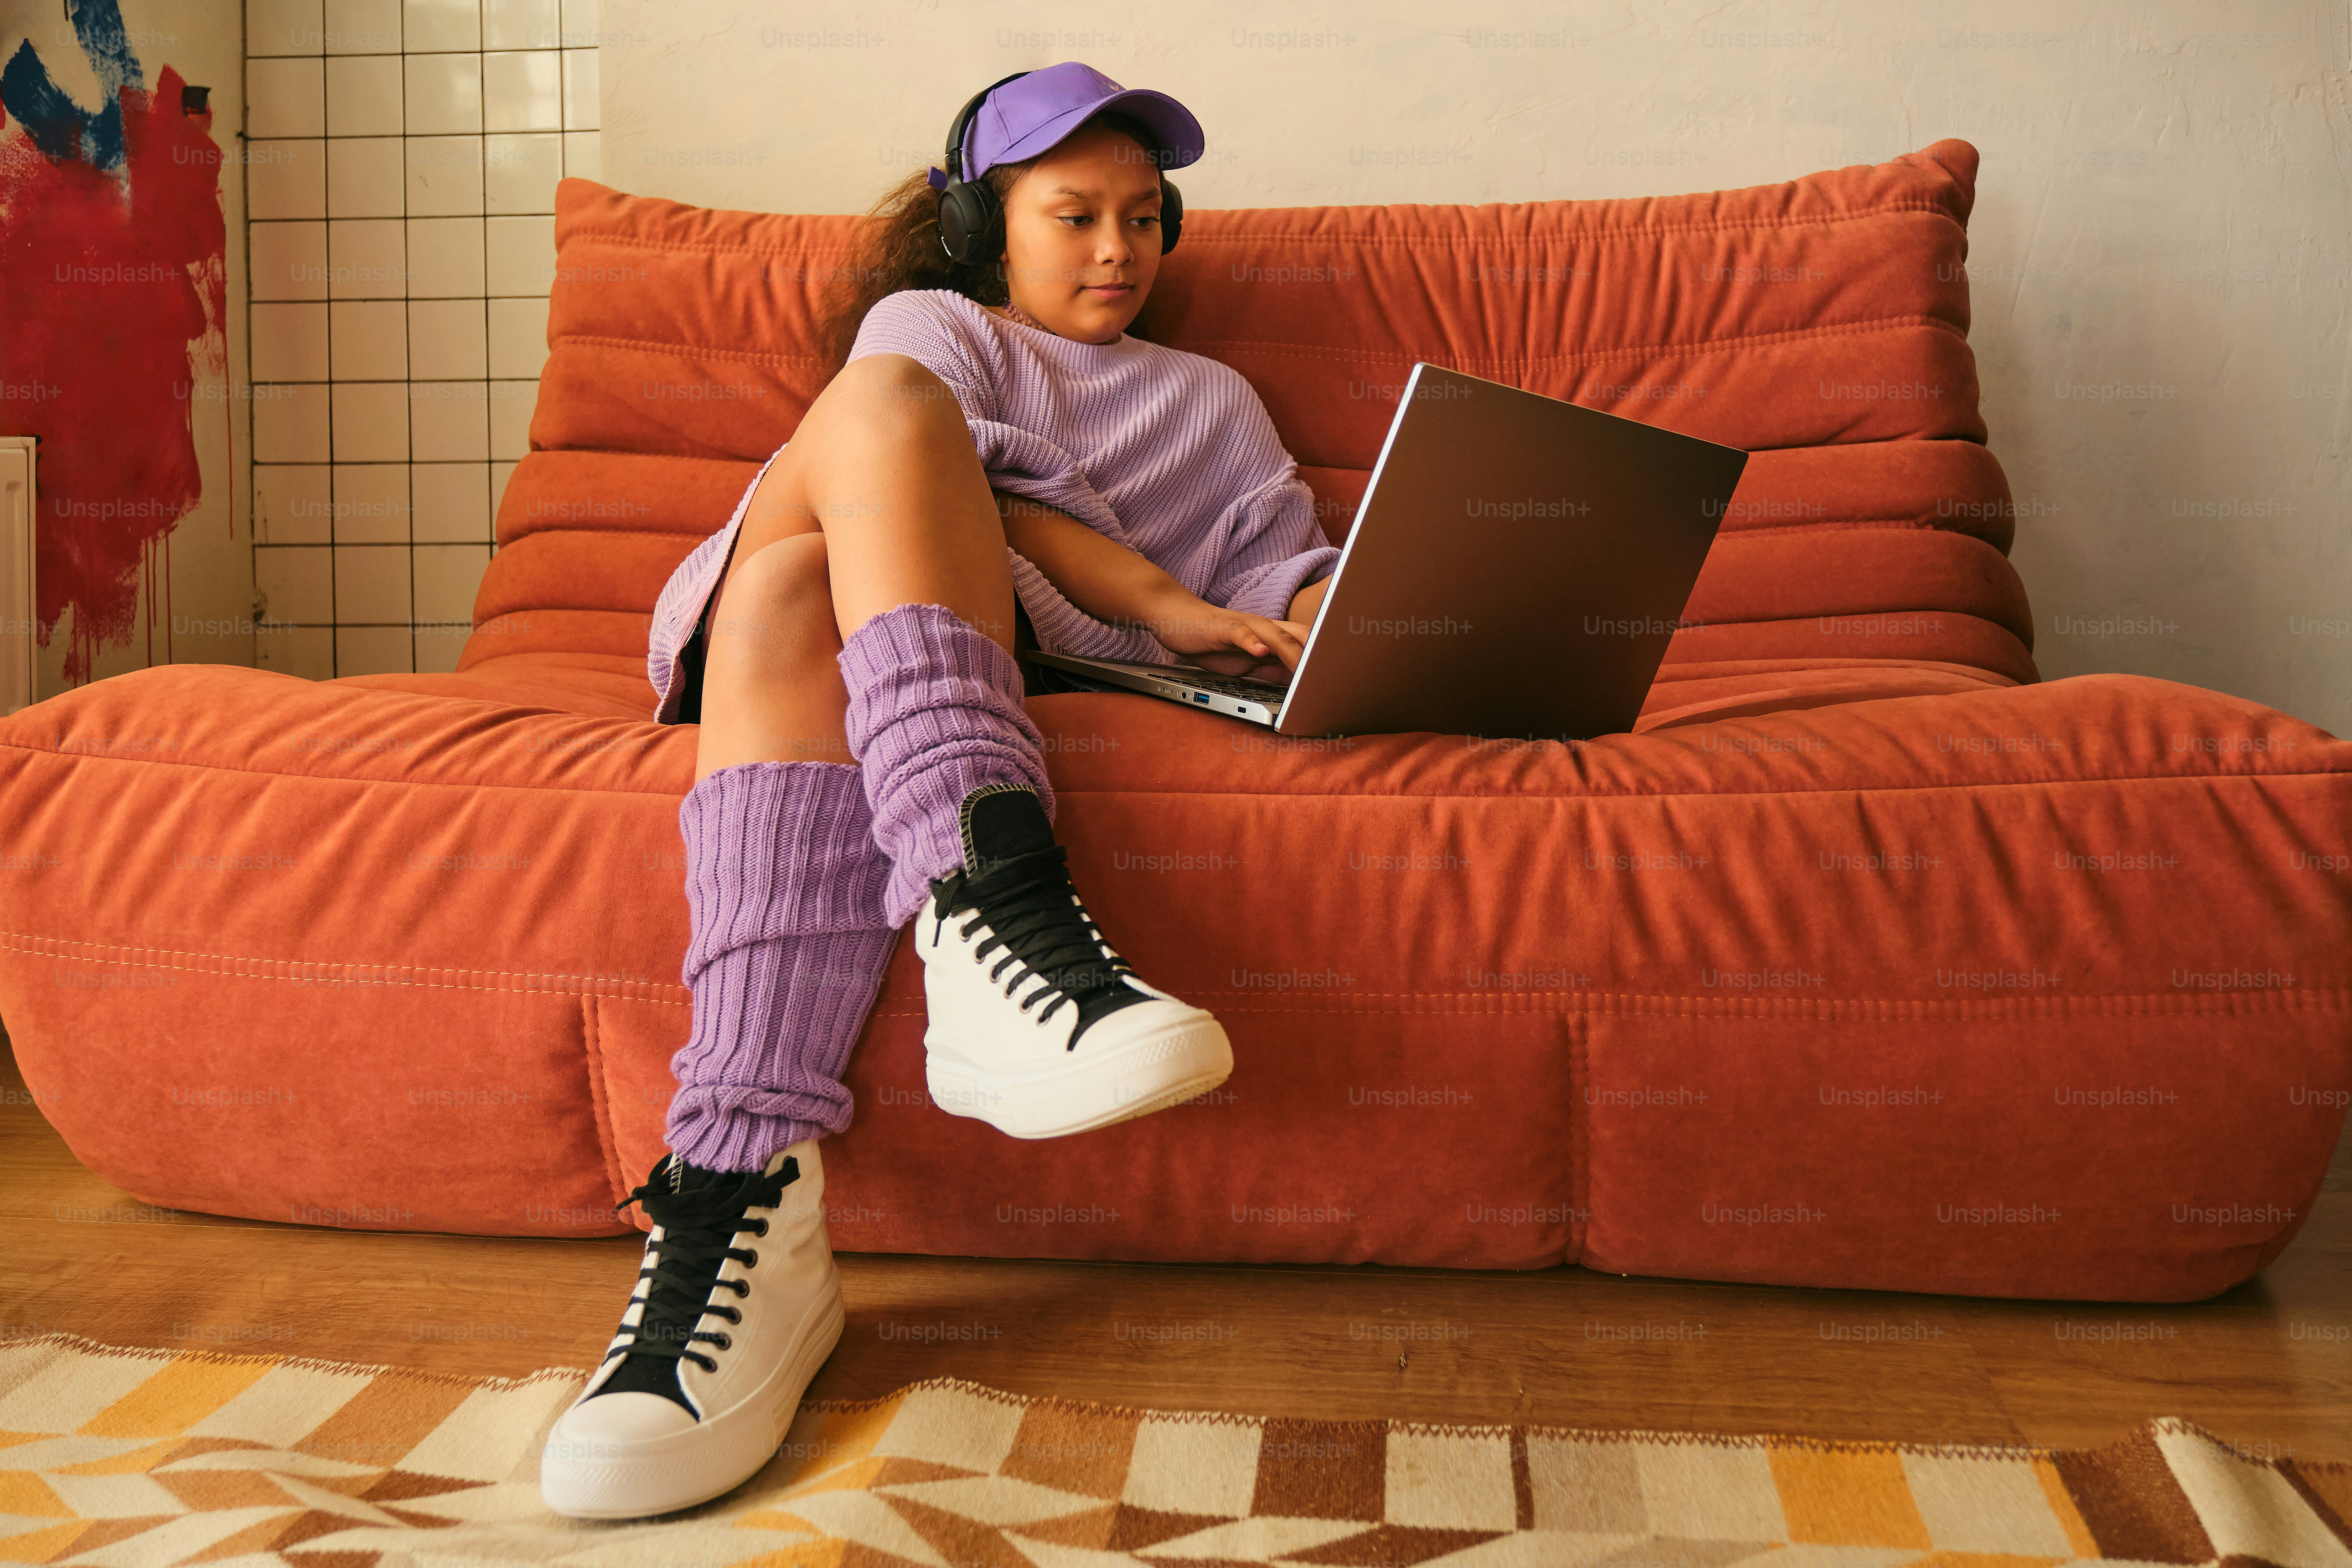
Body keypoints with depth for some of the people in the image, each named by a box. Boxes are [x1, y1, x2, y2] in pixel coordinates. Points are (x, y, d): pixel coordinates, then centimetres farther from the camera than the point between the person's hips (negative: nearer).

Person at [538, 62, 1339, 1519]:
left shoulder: (1209, 401, 37)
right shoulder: (929, 327, 30)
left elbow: (1284, 564, 22)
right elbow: (994, 490, 8)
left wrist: (1320, 617, -4)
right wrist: (1170, 606, -9)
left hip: (1008, 661, 0)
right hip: (808, 620, 1)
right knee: (875, 406, -31)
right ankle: (990, 891, -58)